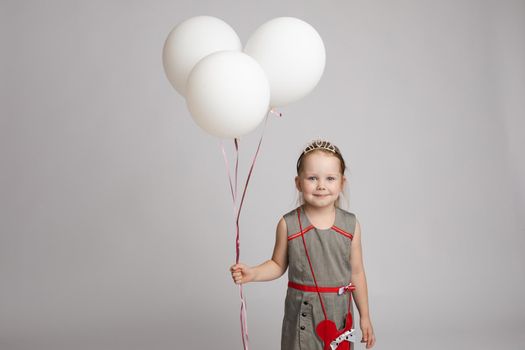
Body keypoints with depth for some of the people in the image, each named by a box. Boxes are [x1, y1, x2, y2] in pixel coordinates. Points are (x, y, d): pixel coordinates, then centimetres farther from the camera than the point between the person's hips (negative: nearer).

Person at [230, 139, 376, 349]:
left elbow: (356, 273, 4)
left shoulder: (350, 224, -4)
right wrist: (252, 274, -15)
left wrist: (365, 317, 8)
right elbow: (278, 265, 3)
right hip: (302, 314, -1)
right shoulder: (288, 224, -8)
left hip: (339, 313, 2)